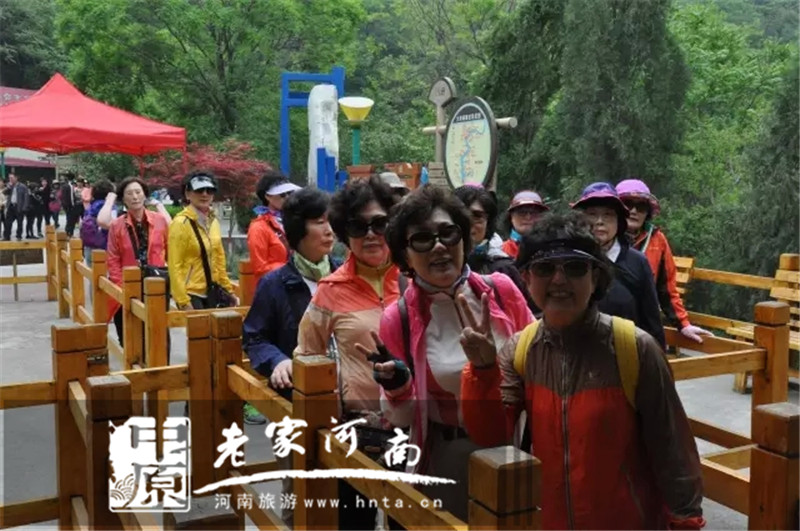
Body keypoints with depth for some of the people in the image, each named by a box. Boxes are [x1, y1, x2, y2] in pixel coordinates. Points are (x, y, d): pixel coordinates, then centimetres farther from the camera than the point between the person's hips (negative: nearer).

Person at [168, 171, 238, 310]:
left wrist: (228, 290, 14)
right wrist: (183, 302, -19)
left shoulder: (213, 221, 10)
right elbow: (175, 266, -15)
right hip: (191, 294, -6)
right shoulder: (181, 223, -12)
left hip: (211, 292, 7)